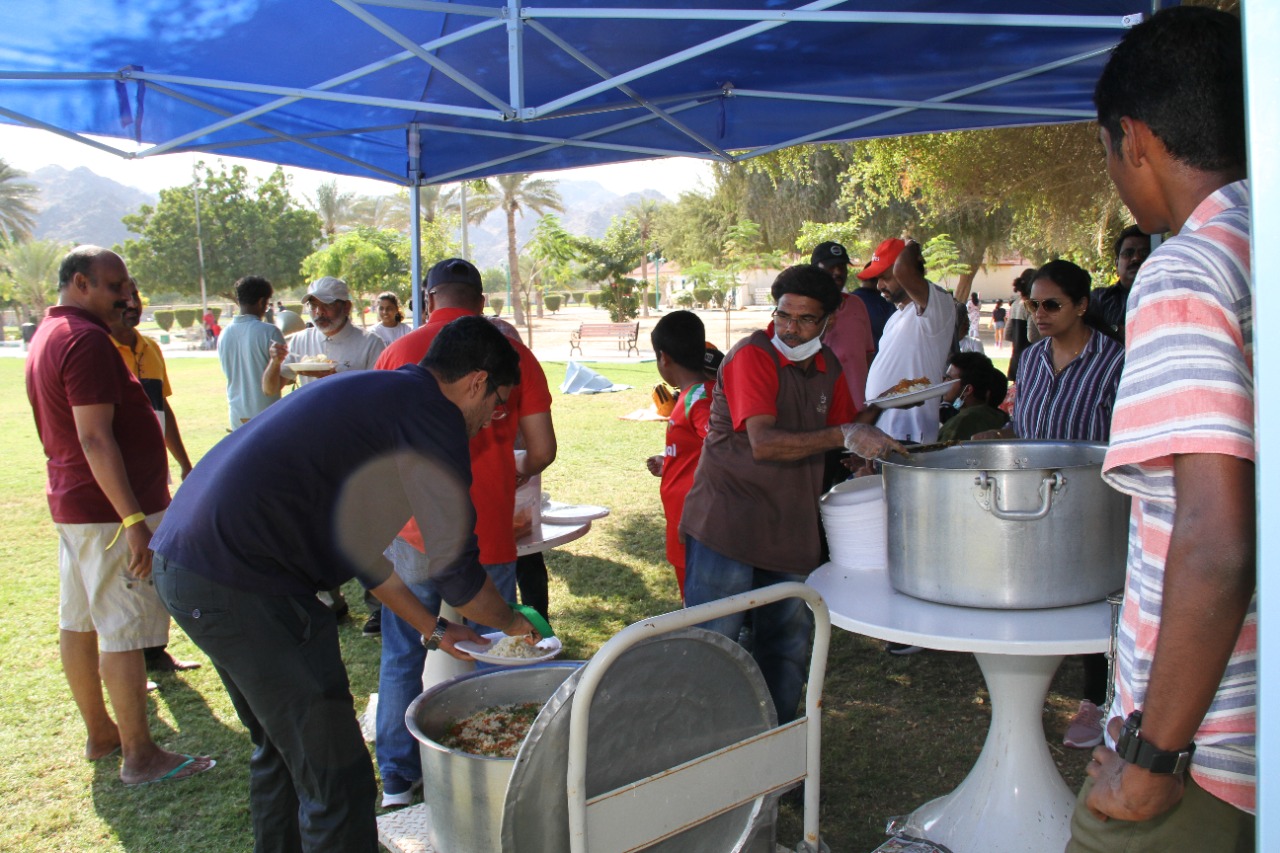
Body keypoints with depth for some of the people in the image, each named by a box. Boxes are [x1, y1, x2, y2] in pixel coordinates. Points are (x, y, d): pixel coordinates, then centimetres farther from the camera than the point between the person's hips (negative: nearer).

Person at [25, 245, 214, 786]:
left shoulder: (47, 335, 15)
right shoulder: (86, 339, -17)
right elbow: (95, 439, -25)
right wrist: (133, 520, -26)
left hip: (72, 503, 10)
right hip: (111, 508, -10)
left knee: (79, 622, 15)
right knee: (124, 632, -5)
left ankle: (100, 733, 28)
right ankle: (139, 756, 2)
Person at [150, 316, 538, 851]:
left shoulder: (378, 394, 20)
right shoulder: (430, 414, -10)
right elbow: (453, 567, -12)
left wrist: (431, 628, 27)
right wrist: (514, 622, 8)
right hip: (240, 586, -11)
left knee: (280, 748, 27)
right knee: (336, 780, 0)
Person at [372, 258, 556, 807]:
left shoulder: (398, 354, 0)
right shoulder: (512, 353, 0)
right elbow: (543, 449, 0)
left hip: (412, 535, 1)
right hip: (487, 535, 0)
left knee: (401, 659, 15)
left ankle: (398, 781, 25)